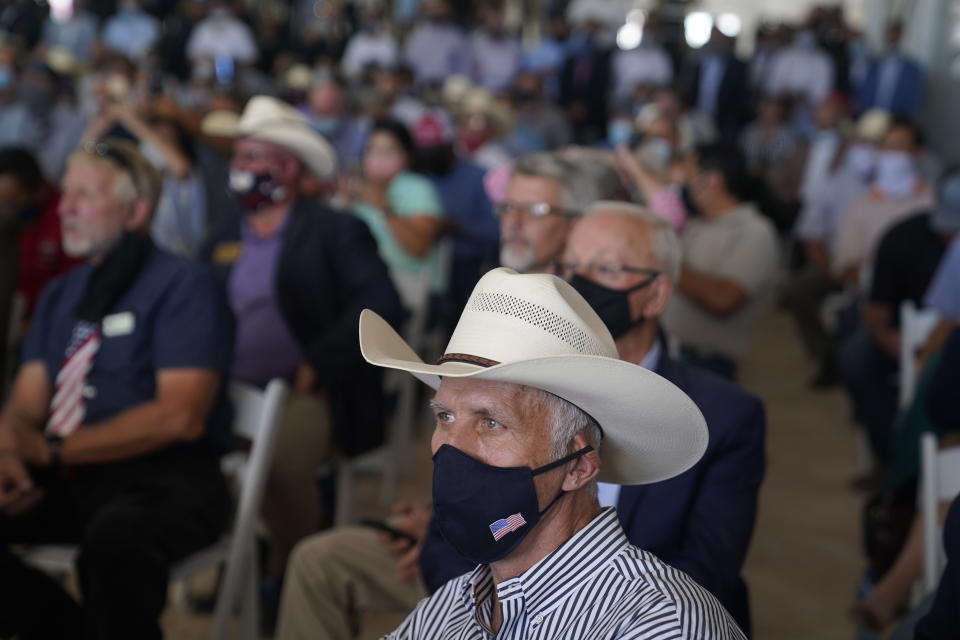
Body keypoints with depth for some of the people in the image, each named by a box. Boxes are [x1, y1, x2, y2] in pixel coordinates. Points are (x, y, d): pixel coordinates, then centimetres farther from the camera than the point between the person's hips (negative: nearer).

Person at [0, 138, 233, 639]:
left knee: (116, 540, -39)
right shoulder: (60, 296, 19)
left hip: (164, 479, -7)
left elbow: (181, 416, -13)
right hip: (68, 478, 7)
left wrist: (54, 448, -12)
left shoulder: (182, 287, -3)